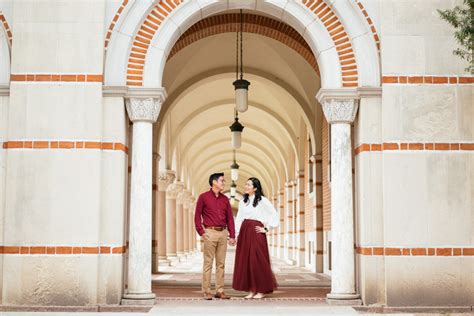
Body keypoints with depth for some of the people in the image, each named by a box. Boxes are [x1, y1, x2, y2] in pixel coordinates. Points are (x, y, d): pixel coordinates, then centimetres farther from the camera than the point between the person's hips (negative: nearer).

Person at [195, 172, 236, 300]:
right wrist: (201, 232, -8)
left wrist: (232, 235, 8)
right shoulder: (203, 197, 1)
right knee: (208, 263, -4)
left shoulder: (225, 199, 13)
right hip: (210, 232, -5)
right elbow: (197, 215, 0)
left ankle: (220, 291, 10)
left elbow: (230, 218, 14)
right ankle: (206, 292, 0)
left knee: (221, 263, 5)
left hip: (223, 233, 5)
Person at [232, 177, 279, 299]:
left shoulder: (262, 200, -3)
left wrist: (266, 228, -4)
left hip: (256, 232, -5)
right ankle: (251, 290, 10)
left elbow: (275, 215, -3)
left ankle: (262, 290, 5)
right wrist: (237, 234, 5)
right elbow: (239, 219, 13)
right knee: (245, 261, 3)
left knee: (257, 260, -4)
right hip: (244, 232, 5)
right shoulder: (242, 202, 13)